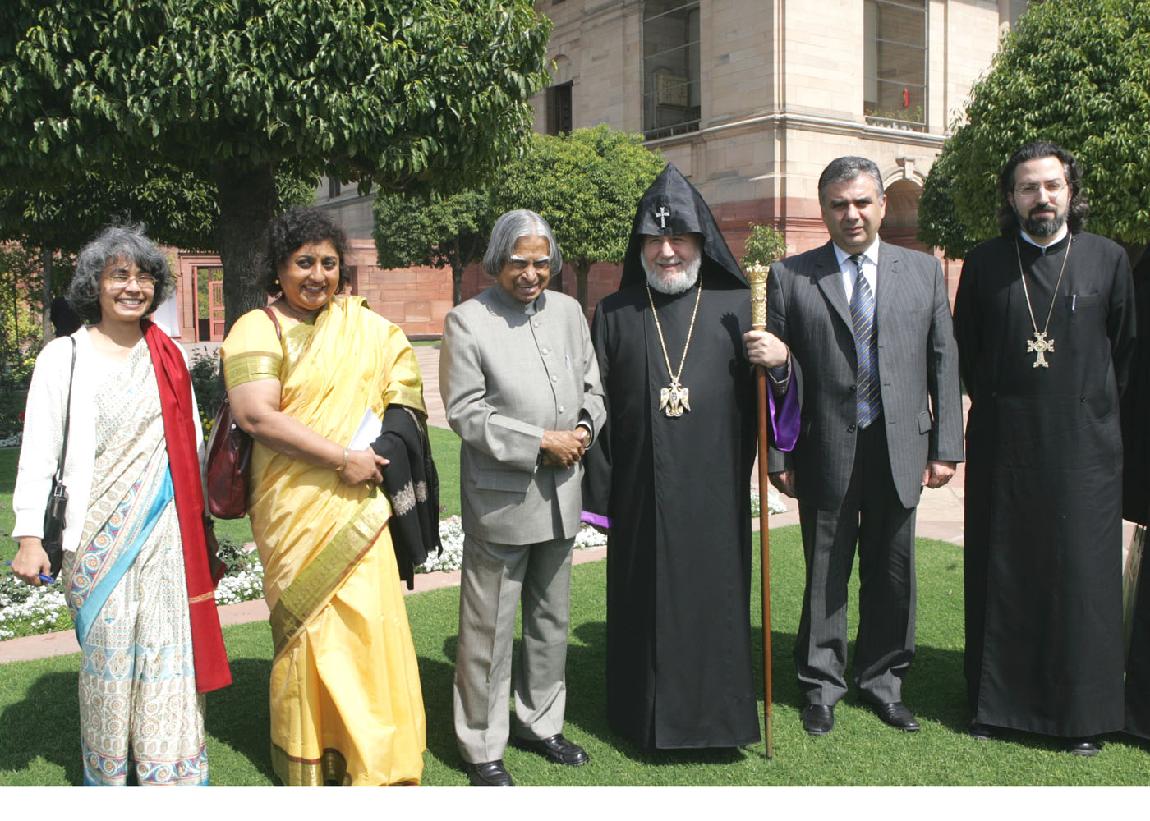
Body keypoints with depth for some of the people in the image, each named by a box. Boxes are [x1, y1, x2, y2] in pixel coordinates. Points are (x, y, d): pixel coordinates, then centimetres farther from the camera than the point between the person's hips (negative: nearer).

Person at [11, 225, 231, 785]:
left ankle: (173, 773, 13)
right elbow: (39, 449, -4)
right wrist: (29, 535, -12)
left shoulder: (169, 356, 10)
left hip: (168, 529, 3)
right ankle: (107, 775, 19)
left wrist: (203, 522, 15)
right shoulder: (65, 356, 0)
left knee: (170, 651, 2)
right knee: (106, 650, 2)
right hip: (100, 531, -2)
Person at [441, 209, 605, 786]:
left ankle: (540, 723, 36)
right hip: (499, 498, -5)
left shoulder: (568, 311, 8)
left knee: (551, 619, 18)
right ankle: (482, 749, 18)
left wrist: (584, 428, -7)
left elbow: (591, 386, 14)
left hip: (559, 498, 6)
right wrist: (540, 443, -17)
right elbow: (465, 412, -13)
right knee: (489, 629, 3)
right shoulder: (467, 321, -9)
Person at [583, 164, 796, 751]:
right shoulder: (615, 313, 5)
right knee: (646, 600, 8)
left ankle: (718, 713, 24)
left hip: (714, 490, 0)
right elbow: (598, 406, 4)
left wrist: (780, 361, -19)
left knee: (716, 596, 6)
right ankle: (647, 716, 25)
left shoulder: (737, 305, 3)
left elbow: (763, 395, 4)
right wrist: (599, 493, 1)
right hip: (642, 494, 1)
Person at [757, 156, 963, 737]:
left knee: (892, 575, 11)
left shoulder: (924, 271, 9)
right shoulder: (790, 276, 2)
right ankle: (821, 687, 23)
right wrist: (779, 456, -3)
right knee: (825, 575, 7)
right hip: (825, 452, -2)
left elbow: (943, 362, 8)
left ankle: (882, 682, 28)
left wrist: (946, 446, 3)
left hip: (900, 449, 2)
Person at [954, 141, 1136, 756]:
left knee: (1082, 573, 2)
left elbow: (1125, 347, 11)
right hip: (1003, 445, 1)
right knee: (1000, 572, 6)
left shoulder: (1108, 259, 3)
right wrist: (996, 402, 11)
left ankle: (1082, 711, 15)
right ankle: (997, 700, 17)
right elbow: (965, 349, 13)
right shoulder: (984, 264, 5)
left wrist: (1091, 403, 11)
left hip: (1083, 445, 0)